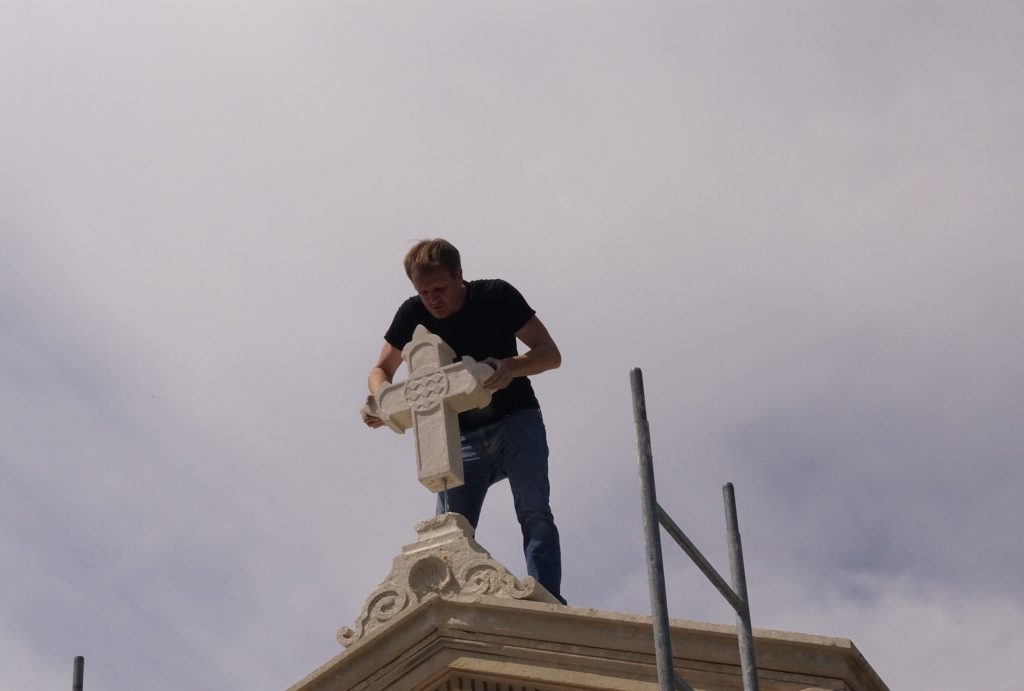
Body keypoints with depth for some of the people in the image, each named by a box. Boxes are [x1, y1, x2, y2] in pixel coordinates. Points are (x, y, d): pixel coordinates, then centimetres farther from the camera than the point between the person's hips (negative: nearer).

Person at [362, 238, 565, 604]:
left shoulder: (496, 296, -11)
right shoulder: (413, 314, -3)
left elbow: (551, 354, -11)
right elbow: (380, 370, 8)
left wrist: (512, 366, -33)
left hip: (517, 423, -3)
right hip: (464, 437, 3)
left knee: (534, 515, -20)